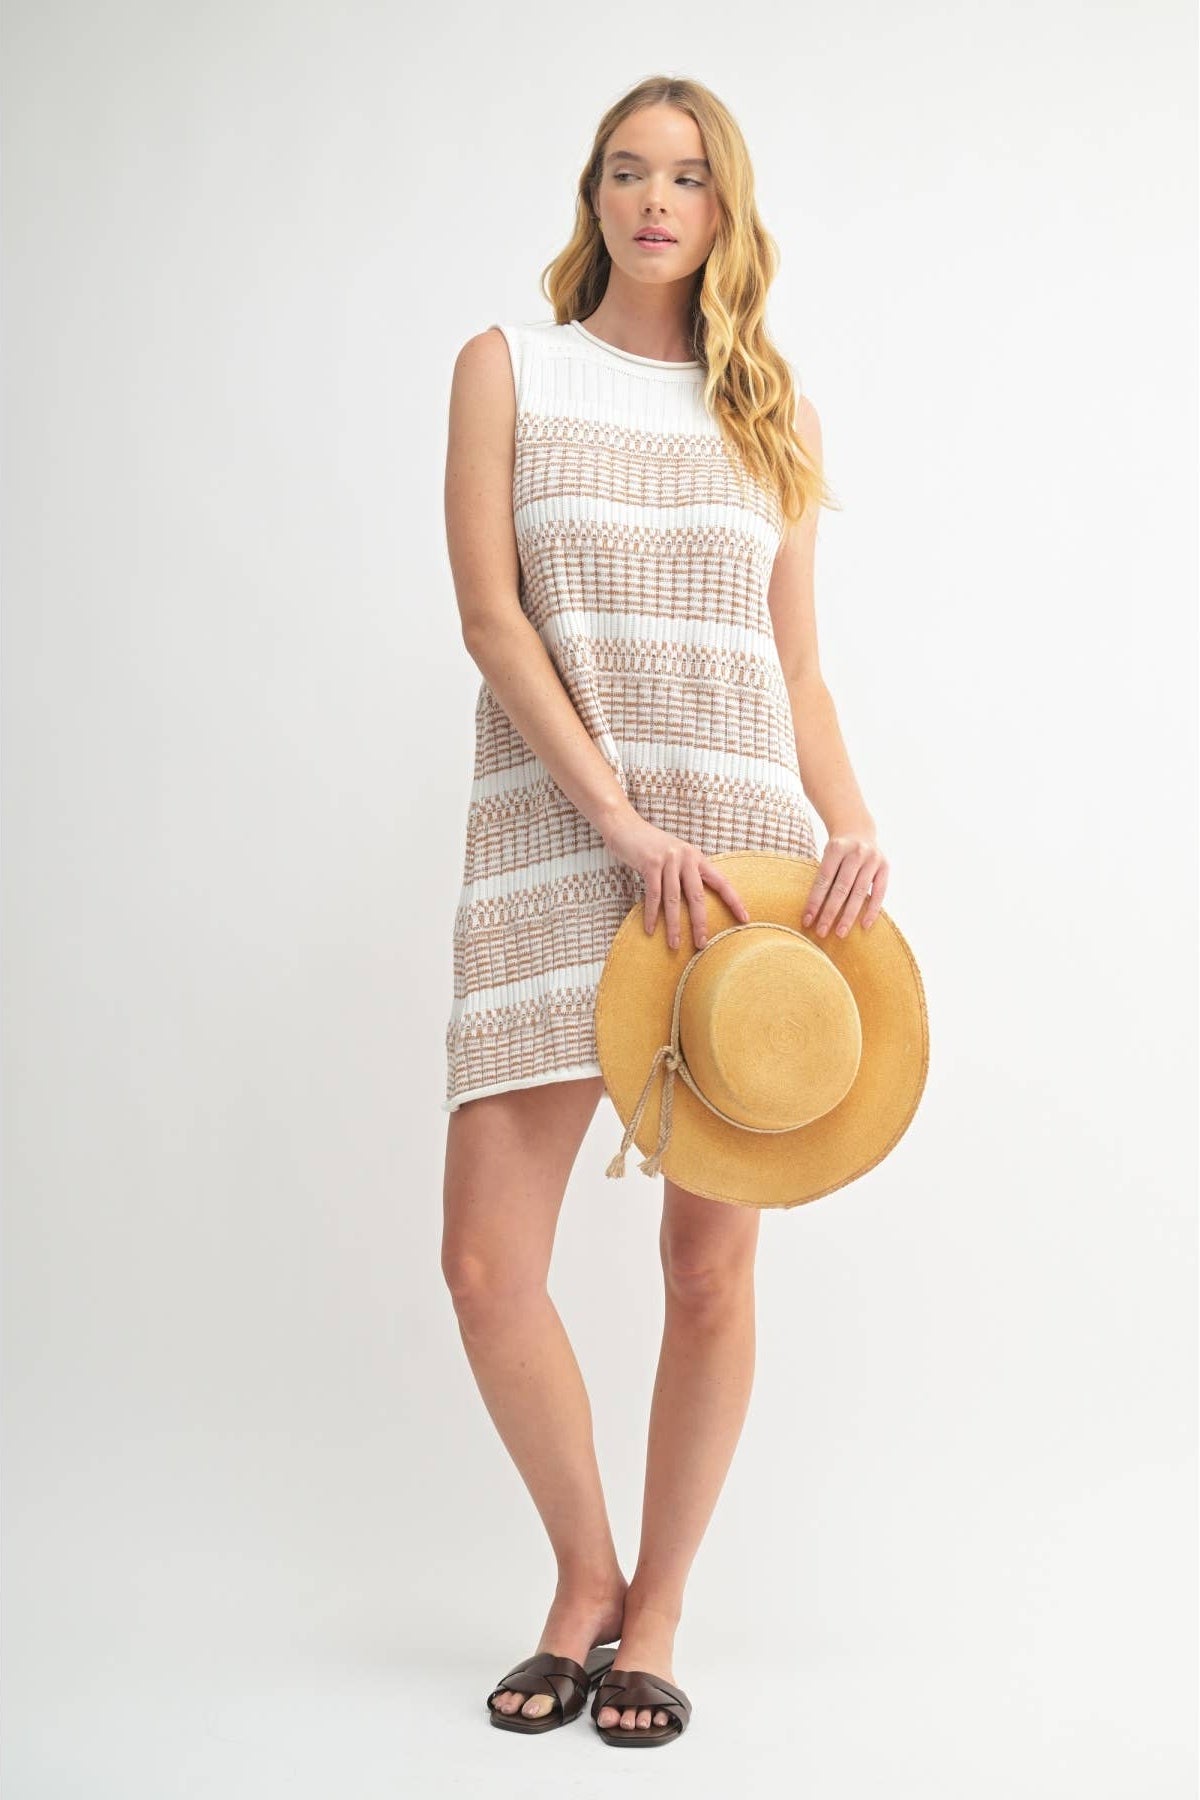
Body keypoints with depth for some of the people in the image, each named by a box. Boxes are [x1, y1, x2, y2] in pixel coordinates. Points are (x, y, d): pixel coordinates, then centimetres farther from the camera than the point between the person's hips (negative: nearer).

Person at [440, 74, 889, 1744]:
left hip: (743, 843, 2)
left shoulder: (775, 410, 14)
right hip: (554, 840, -1)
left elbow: (799, 670, 13)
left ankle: (657, 1608, 22)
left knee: (713, 1266, 2)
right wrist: (625, 821, -14)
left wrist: (857, 827, -7)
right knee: (487, 1261, -6)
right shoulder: (509, 367, 8)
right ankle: (585, 1573, 19)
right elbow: (490, 614, -4)